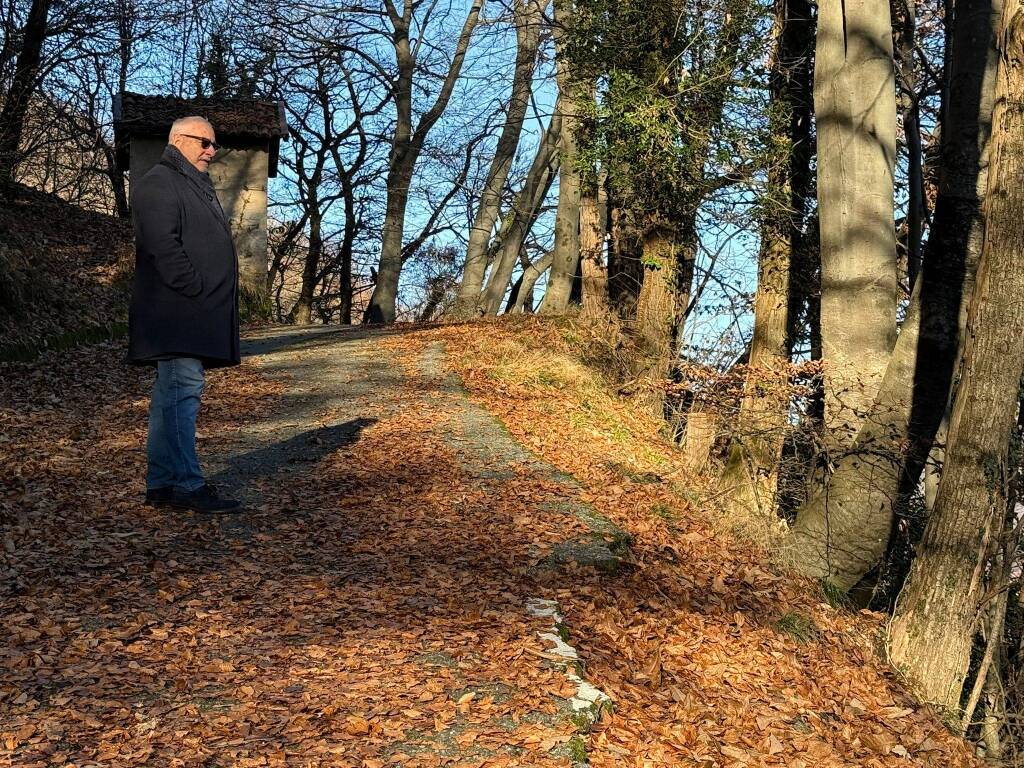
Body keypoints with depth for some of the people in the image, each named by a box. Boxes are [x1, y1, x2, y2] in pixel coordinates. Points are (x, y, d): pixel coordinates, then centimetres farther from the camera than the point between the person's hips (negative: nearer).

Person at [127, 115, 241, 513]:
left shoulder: (197, 187, 26)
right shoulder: (158, 184, -5)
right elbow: (163, 246, -18)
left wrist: (214, 302, 17)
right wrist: (196, 289, -20)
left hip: (197, 314, 10)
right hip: (177, 313, -10)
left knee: (172, 395, 9)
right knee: (182, 390, -13)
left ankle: (162, 483, 12)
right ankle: (186, 484, -13)